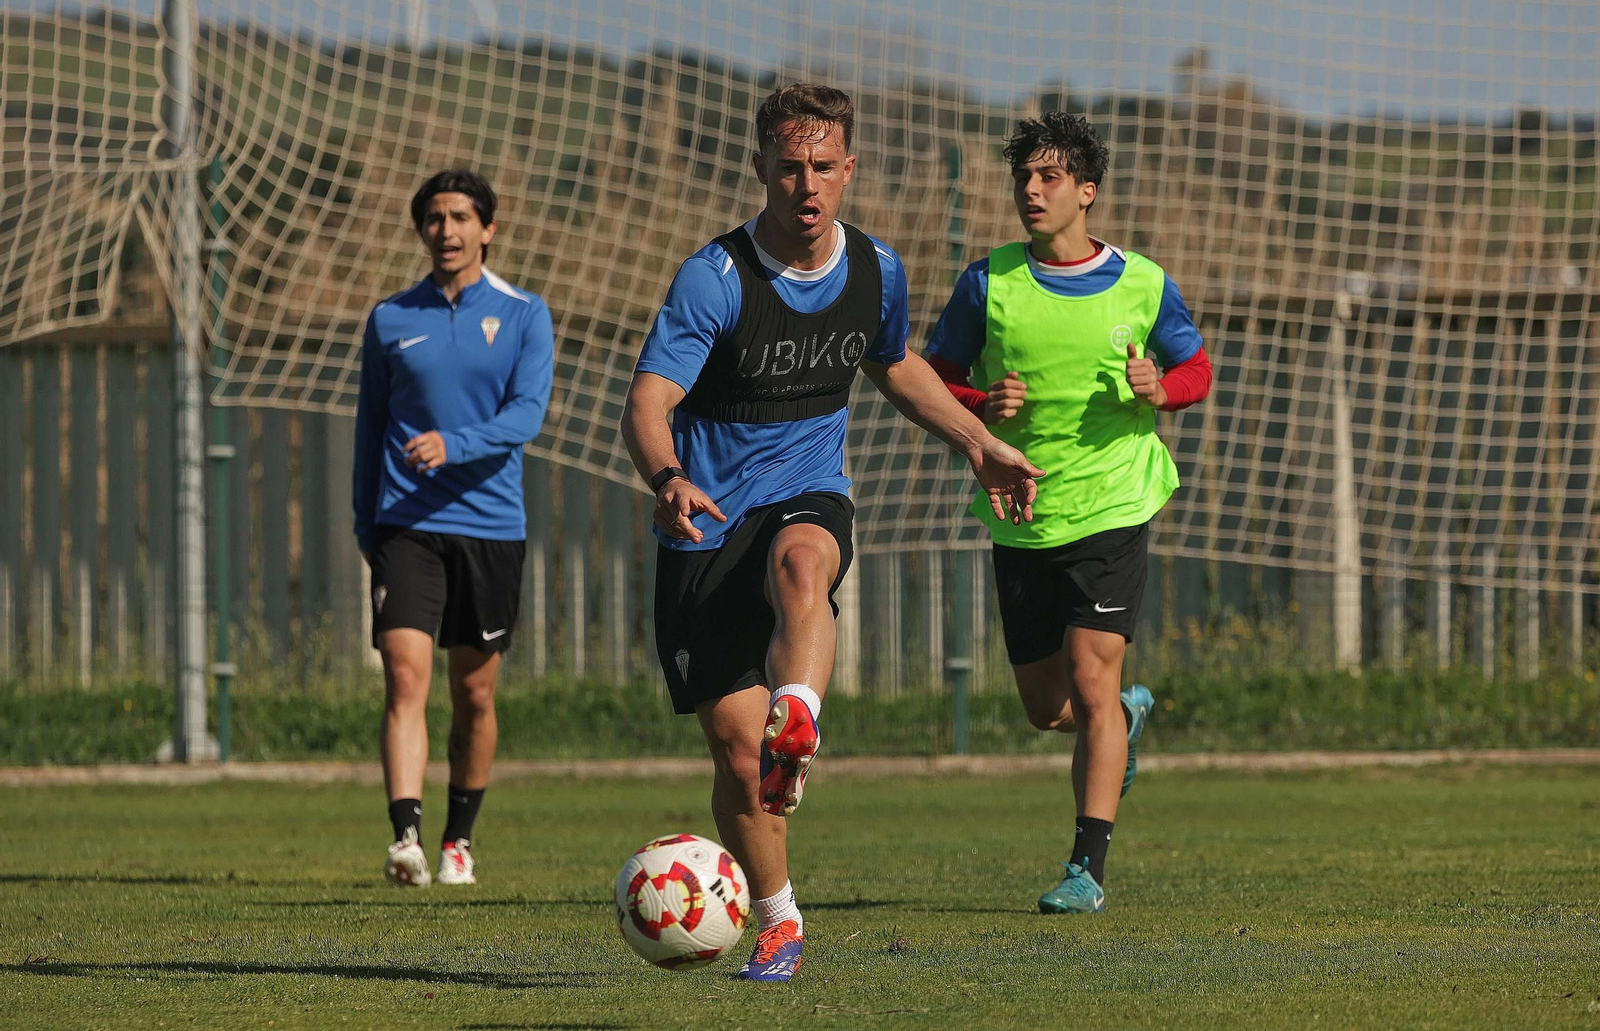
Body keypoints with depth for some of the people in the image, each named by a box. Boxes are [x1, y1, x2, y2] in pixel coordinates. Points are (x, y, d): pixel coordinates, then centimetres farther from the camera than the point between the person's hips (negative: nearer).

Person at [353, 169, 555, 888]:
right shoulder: (390, 319, 7)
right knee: (405, 676, -16)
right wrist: (366, 527, 12)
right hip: (406, 525, 0)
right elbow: (370, 427, 15)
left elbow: (526, 414, -10)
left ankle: (458, 840, 24)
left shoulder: (523, 316, 2)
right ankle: (405, 836, -26)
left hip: (491, 525, 0)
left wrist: (454, 445, -26)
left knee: (475, 695, 8)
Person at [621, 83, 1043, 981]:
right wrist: (667, 480, -43)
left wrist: (980, 444, 23)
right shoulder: (714, 278, -14)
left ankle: (798, 728, -61)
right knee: (736, 750, -5)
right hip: (708, 527, -2)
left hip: (810, 501, 2)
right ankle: (779, 922, 16)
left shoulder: (876, 270, 2)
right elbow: (648, 404, -23)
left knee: (799, 566, -38)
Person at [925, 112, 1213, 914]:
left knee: (1090, 682, -14)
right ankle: (1127, 714, 45)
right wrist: (983, 410, -14)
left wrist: (1158, 390, -10)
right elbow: (934, 379, 7)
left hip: (1111, 510, -2)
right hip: (1020, 519, 2)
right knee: (1045, 708, 10)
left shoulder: (1143, 285, -1)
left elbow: (1196, 369, 13)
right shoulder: (988, 283, -1)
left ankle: (1088, 868, -10)